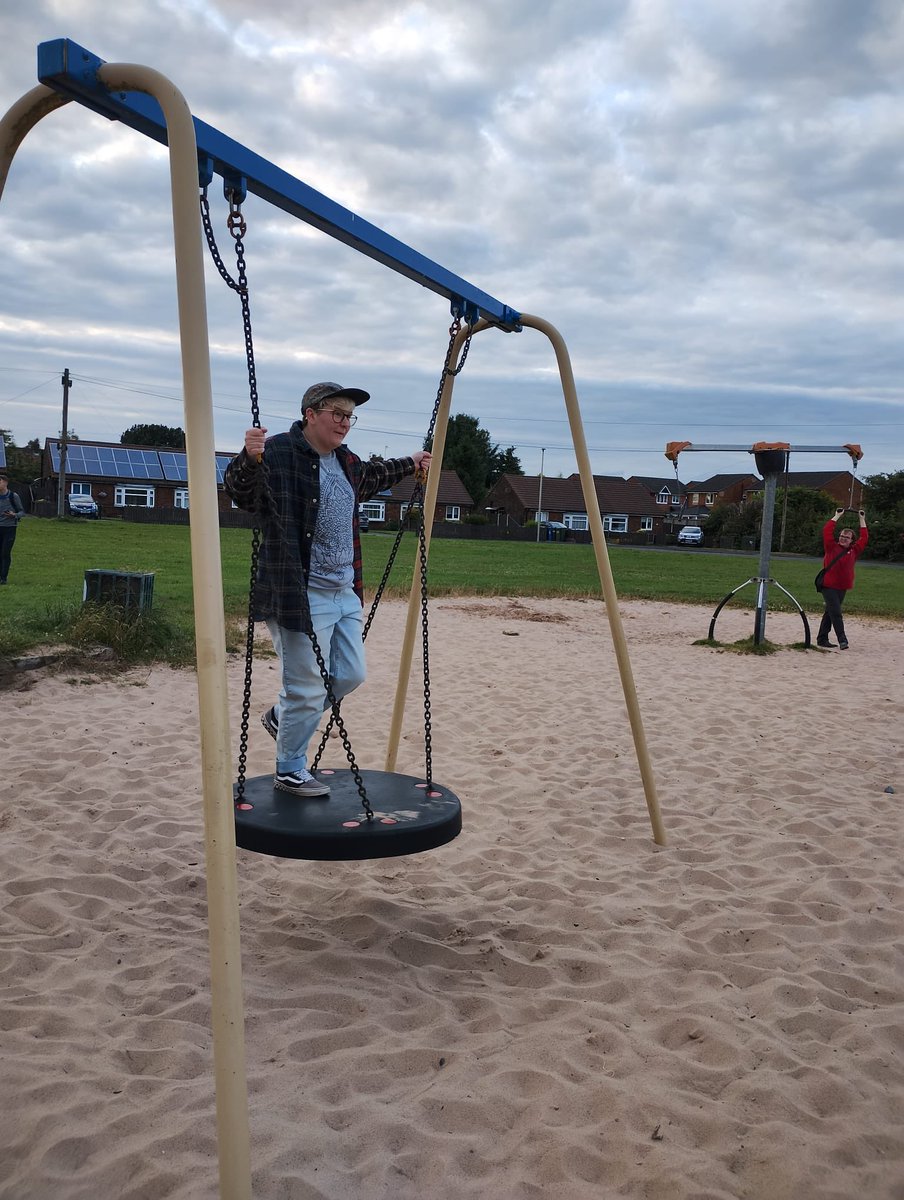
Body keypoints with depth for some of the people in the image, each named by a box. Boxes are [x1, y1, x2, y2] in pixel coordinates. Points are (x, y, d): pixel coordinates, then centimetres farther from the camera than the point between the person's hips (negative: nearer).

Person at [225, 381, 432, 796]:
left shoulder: (345, 462, 14)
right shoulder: (279, 452, -14)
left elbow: (369, 477, 35)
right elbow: (240, 492, -25)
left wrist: (408, 464, 42)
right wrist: (249, 458, -45)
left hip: (345, 592, 9)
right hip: (300, 594, -9)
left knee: (350, 675, 16)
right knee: (308, 688, -2)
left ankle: (282, 716, 39)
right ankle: (290, 771, 19)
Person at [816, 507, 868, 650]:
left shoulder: (854, 551, 10)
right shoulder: (832, 547, -2)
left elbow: (864, 537, 16)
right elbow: (827, 530, -6)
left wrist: (862, 519, 17)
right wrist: (838, 516, 1)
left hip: (842, 588, 5)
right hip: (828, 586, -5)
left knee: (829, 613, 11)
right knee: (836, 613, -12)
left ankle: (822, 639, 16)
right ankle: (842, 640, -15)